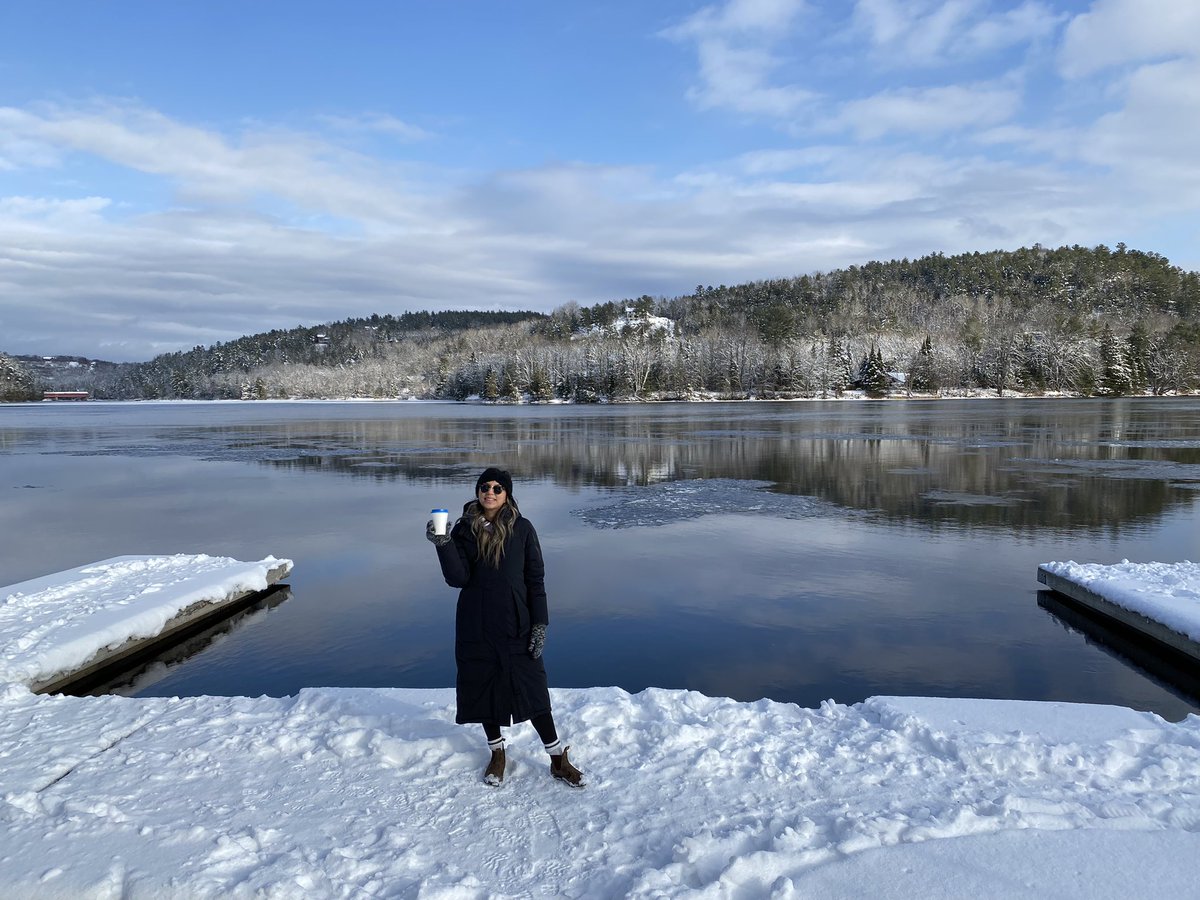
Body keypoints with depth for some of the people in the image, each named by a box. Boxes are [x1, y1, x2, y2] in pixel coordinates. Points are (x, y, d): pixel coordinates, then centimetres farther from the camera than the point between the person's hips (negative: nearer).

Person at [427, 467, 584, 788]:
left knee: (532, 690, 0)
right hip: (476, 625, 2)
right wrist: (443, 544, -22)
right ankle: (497, 753, 31)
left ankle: (558, 760, 14)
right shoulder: (464, 529, 0)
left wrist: (540, 623, -9)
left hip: (515, 623, -2)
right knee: (483, 687, 10)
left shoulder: (522, 528, -4)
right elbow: (457, 578, -8)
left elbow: (535, 578, -3)